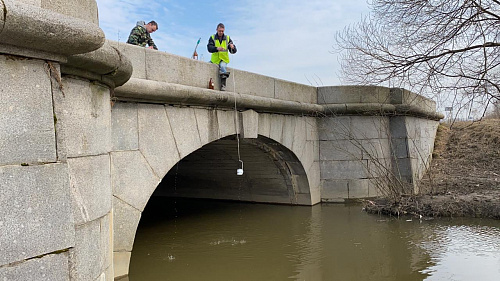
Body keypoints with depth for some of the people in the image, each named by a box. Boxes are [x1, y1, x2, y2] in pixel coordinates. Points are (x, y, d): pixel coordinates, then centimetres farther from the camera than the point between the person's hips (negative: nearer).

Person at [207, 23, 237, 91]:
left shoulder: (227, 38, 8)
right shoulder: (212, 38, 5)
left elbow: (233, 51, 2)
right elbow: (209, 48, -13)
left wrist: (233, 47, -22)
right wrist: (217, 48, -33)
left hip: (224, 59, -2)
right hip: (214, 59, 2)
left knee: (222, 66, -31)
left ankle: (223, 85, -33)